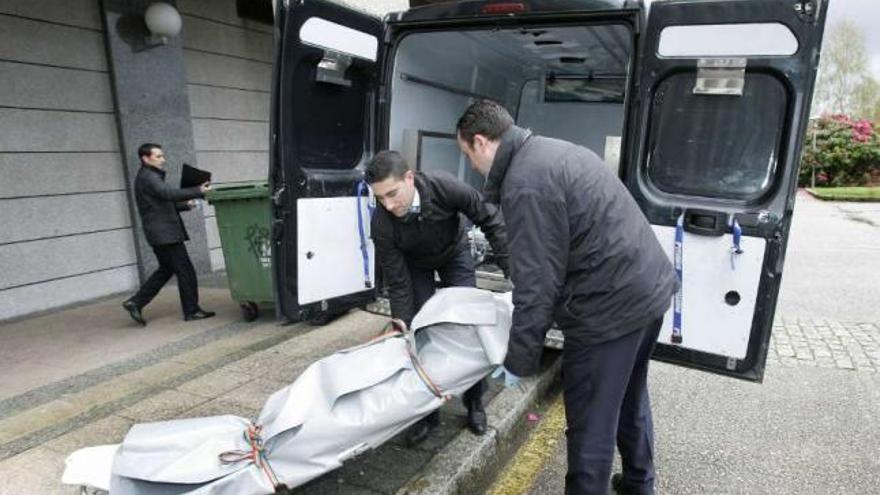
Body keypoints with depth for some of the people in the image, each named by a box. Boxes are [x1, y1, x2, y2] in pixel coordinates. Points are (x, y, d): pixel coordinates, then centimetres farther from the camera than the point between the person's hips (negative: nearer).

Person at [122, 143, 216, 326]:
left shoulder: (149, 177, 21)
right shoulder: (148, 177, -11)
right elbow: (170, 193, -27)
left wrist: (185, 205, 11)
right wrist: (199, 191, -33)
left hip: (161, 234, 10)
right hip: (164, 233, -10)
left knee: (165, 269, 17)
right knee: (185, 271, -5)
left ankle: (135, 302, 18)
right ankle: (191, 310, 2)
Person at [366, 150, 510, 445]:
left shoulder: (444, 187, -37)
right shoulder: (381, 224, -33)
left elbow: (490, 220, -24)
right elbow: (398, 284, -25)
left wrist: (512, 268, -27)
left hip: (454, 254, 0)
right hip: (414, 264, 0)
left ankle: (475, 402, 18)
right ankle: (426, 410, 12)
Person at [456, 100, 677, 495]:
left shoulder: (525, 184, -20)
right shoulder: (554, 151, 11)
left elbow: (537, 283, -21)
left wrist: (519, 360, -9)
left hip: (611, 306, -10)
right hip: (649, 287, 11)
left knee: (591, 424, 5)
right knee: (629, 400, 27)